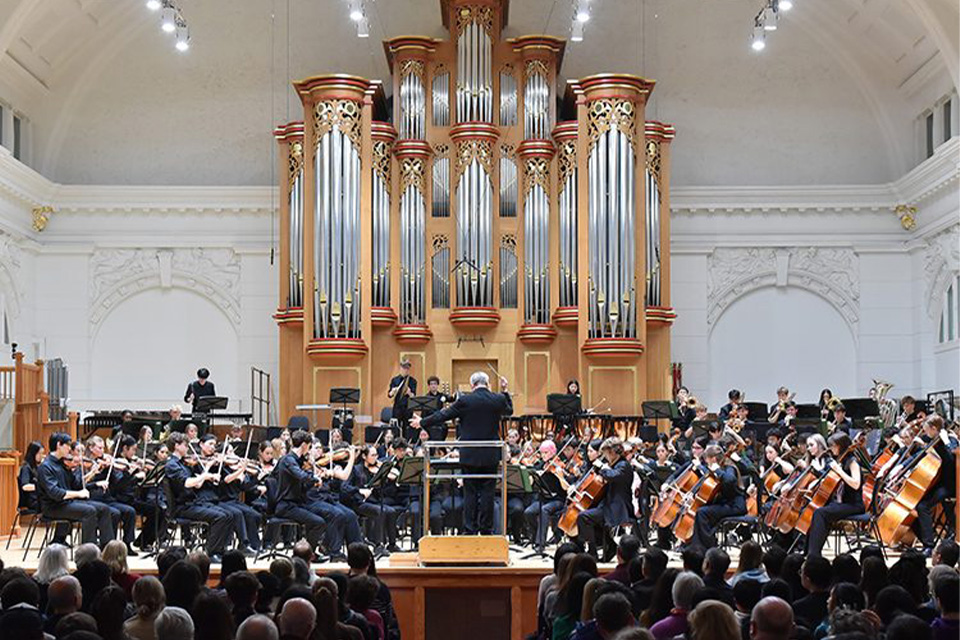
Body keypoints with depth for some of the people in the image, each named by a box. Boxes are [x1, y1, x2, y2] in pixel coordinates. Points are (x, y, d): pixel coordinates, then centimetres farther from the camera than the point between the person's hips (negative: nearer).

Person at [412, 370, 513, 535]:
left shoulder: (465, 400, -9)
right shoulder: (498, 399, -2)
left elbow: (443, 415, 0)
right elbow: (509, 410, 19)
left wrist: (422, 423, 13)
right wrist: (505, 391, 27)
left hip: (470, 455, -1)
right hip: (491, 455, 2)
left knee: (470, 492, 5)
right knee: (487, 492, 6)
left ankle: (470, 529, 4)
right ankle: (486, 529, 8)